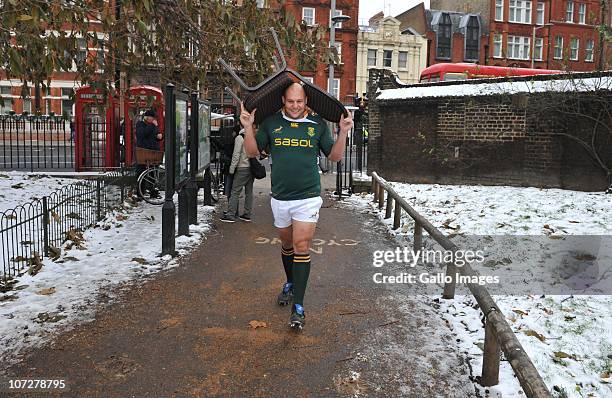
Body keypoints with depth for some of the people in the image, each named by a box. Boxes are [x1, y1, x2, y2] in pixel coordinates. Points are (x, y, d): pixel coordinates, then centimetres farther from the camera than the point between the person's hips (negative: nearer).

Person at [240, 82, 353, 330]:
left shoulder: (318, 124, 2)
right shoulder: (271, 123, 4)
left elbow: (334, 156, 7)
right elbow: (253, 152, 8)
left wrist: (343, 132, -7)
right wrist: (248, 127, -7)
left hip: (307, 198, -2)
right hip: (280, 198, 3)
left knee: (301, 247, -9)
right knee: (287, 245, 18)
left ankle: (298, 306, -5)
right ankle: (290, 284, 42)